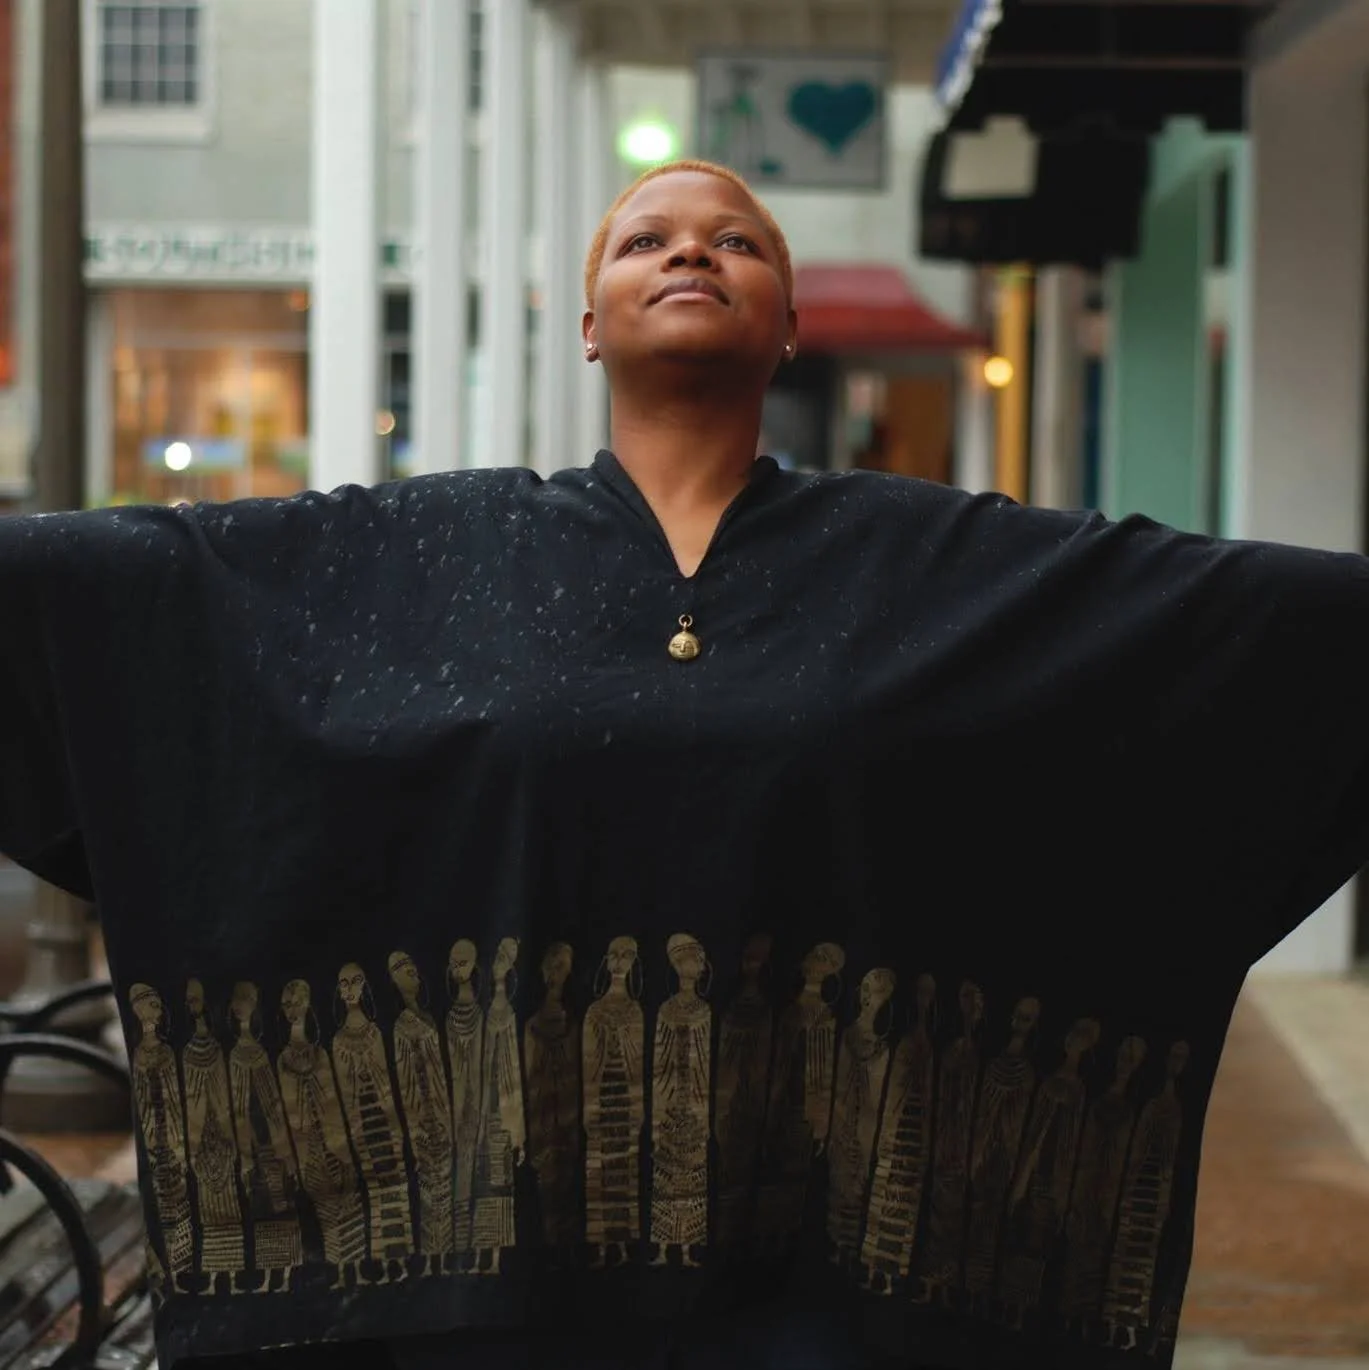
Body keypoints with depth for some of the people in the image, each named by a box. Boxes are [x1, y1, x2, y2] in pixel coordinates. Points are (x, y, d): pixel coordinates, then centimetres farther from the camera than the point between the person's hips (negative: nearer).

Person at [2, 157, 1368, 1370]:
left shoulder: (939, 563, 5)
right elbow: (120, 562, 1)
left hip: (817, 1220, 0)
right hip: (496, 1203, 0)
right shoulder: (415, 552, 5)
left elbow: (1252, 597, -1)